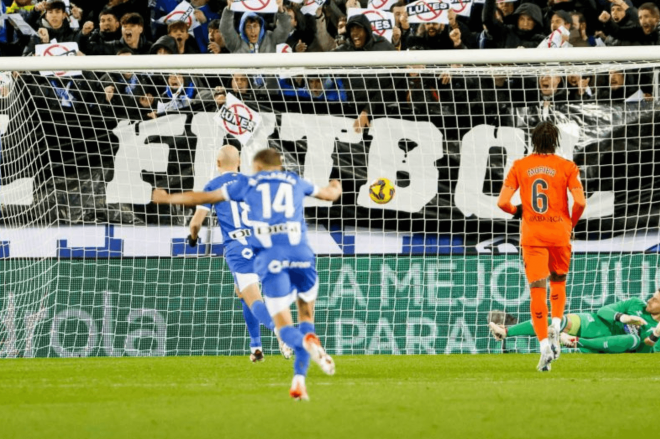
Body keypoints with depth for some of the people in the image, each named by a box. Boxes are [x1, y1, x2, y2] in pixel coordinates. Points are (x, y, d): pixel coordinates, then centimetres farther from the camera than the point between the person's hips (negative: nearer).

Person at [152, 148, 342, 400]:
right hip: (301, 254, 1)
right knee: (306, 317, 16)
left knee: (284, 326, 3)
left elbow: (204, 198, 25)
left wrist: (168, 198, 40)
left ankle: (307, 343, -33)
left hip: (270, 260, -1)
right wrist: (335, 188, 64)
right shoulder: (295, 181, 22)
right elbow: (329, 194, 39)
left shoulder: (248, 183, 17)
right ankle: (299, 380, -3)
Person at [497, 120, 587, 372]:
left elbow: (502, 202, -3)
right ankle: (555, 326, 1)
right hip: (559, 233, 0)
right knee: (558, 282, 22)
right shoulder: (567, 167, -3)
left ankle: (545, 345, -12)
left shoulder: (520, 166, 2)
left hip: (532, 235, 0)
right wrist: (571, 223, 8)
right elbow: (580, 202, -11)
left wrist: (516, 211, 19)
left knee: (537, 290, -1)